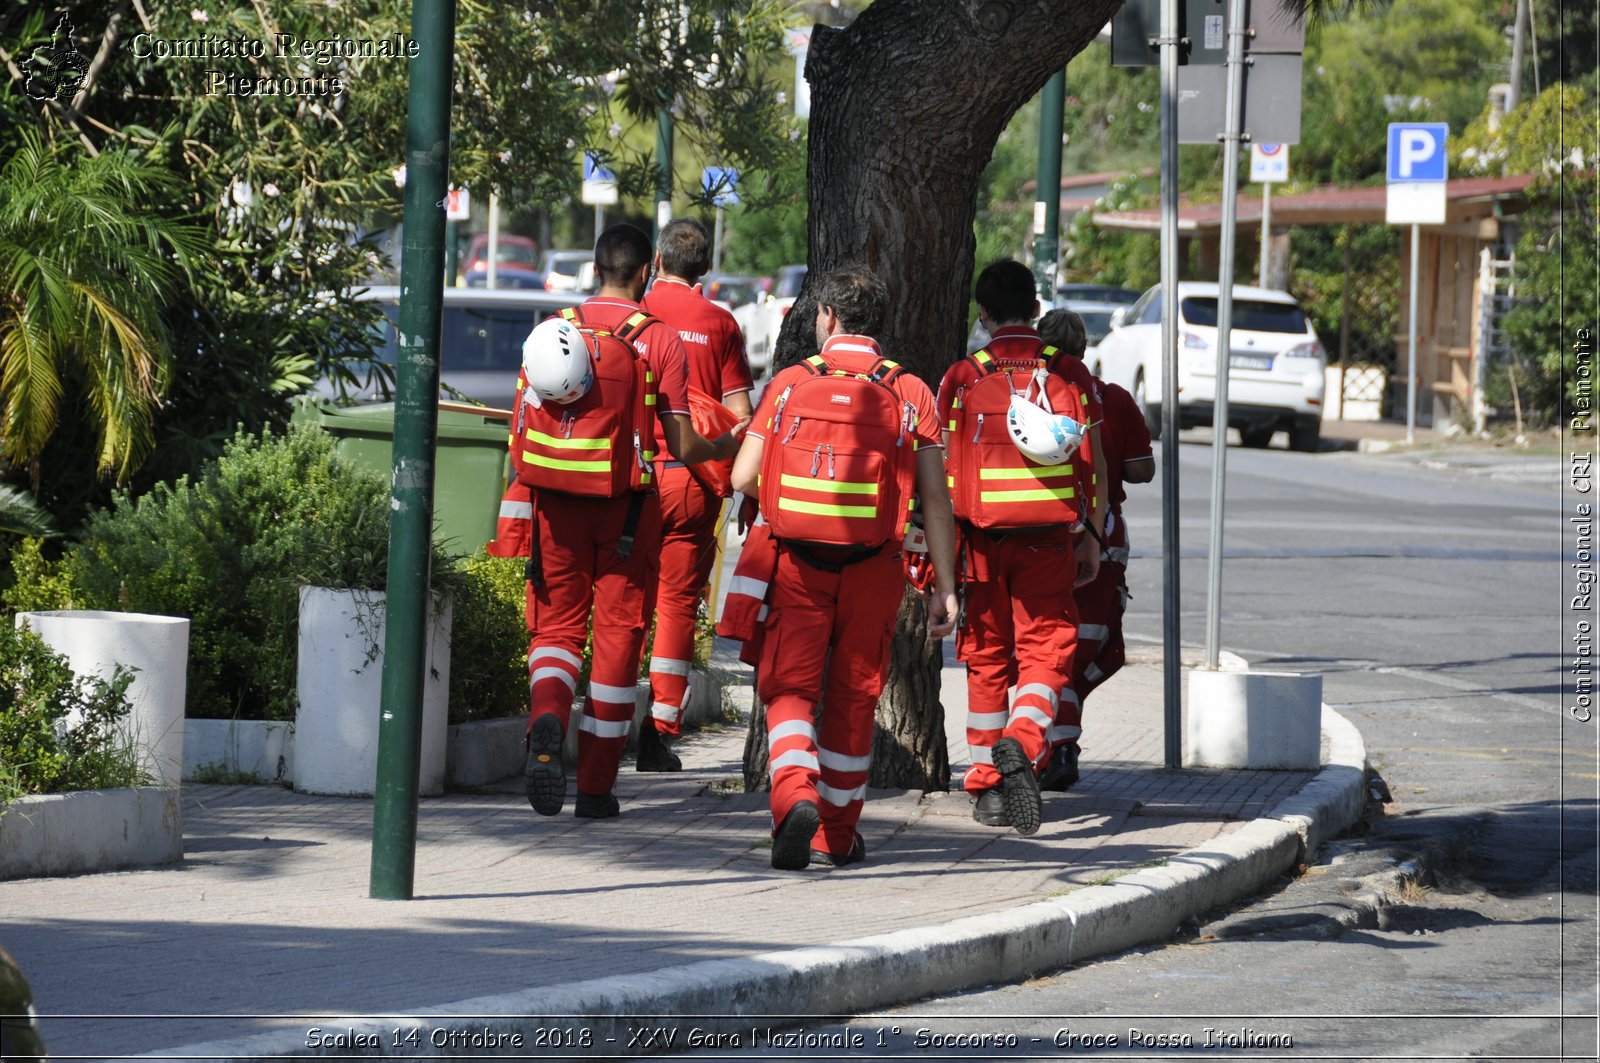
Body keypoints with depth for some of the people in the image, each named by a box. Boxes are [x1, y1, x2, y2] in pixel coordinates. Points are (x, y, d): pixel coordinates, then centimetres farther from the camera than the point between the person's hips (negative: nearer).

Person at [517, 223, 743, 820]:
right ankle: (596, 786, 10)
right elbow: (682, 446, -5)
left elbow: (520, 437, 3)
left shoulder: (552, 331, 3)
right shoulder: (661, 341, -5)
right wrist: (725, 449, 15)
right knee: (616, 635, 7)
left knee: (557, 624, 11)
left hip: (557, 502, 2)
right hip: (627, 503, -2)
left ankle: (546, 720, -21)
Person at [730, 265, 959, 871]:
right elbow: (935, 499, -1)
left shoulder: (790, 384, 2)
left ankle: (795, 795, -24)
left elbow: (743, 477, -1)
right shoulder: (909, 394, 3)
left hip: (797, 561, -1)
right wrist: (945, 588, 1)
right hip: (872, 569, 1)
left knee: (790, 688, 3)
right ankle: (837, 835, 22)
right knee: (853, 696, 13)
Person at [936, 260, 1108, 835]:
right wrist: (1091, 536, 13)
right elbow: (1092, 464, 3)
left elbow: (947, 469, -1)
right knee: (1046, 650, 2)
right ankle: (1024, 739, -27)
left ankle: (988, 787, 13)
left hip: (982, 536, 0)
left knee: (987, 658, 11)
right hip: (1048, 539, 0)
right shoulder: (1070, 374, 2)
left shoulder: (961, 378, -1)